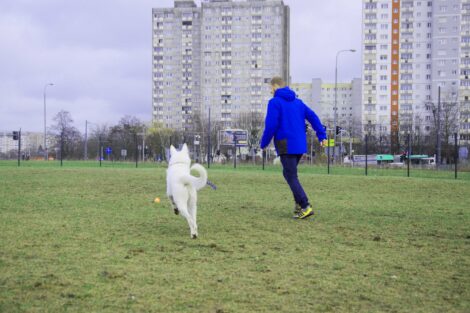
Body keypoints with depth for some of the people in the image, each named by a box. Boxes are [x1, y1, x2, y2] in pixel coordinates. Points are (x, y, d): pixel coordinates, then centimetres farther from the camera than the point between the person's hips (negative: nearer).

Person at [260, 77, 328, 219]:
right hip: (300, 145, 7)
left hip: (286, 145, -7)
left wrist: (263, 143, 1)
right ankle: (299, 204, 12)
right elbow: (313, 117, 9)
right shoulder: (297, 102, 16)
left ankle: (305, 206, -11)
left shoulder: (275, 102, -5)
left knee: (291, 177, -2)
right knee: (289, 173, 20)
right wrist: (322, 136, 6)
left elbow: (271, 126, -12)